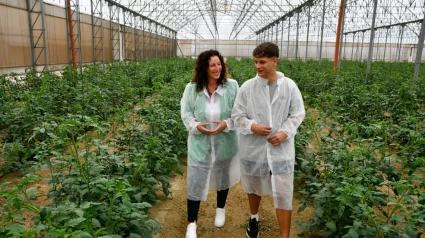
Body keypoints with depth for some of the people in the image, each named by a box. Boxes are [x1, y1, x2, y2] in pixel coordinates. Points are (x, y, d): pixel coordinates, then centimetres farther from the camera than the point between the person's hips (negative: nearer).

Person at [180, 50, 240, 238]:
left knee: (223, 178, 22)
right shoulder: (192, 88, -9)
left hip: (224, 144, 1)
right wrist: (196, 126, -22)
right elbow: (186, 113, -2)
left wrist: (226, 124, -23)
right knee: (195, 182, 3)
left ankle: (220, 210, 50)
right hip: (200, 145, -1)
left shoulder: (232, 86, -10)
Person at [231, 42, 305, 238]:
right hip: (253, 148, 1)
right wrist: (252, 126, -22)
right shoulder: (247, 87, -7)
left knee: (283, 194, 3)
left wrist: (285, 132, -14)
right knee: (254, 187, 21)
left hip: (281, 149, -1)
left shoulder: (289, 86, -5)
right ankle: (254, 218, 49)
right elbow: (237, 116, -2)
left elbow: (298, 114, 2)